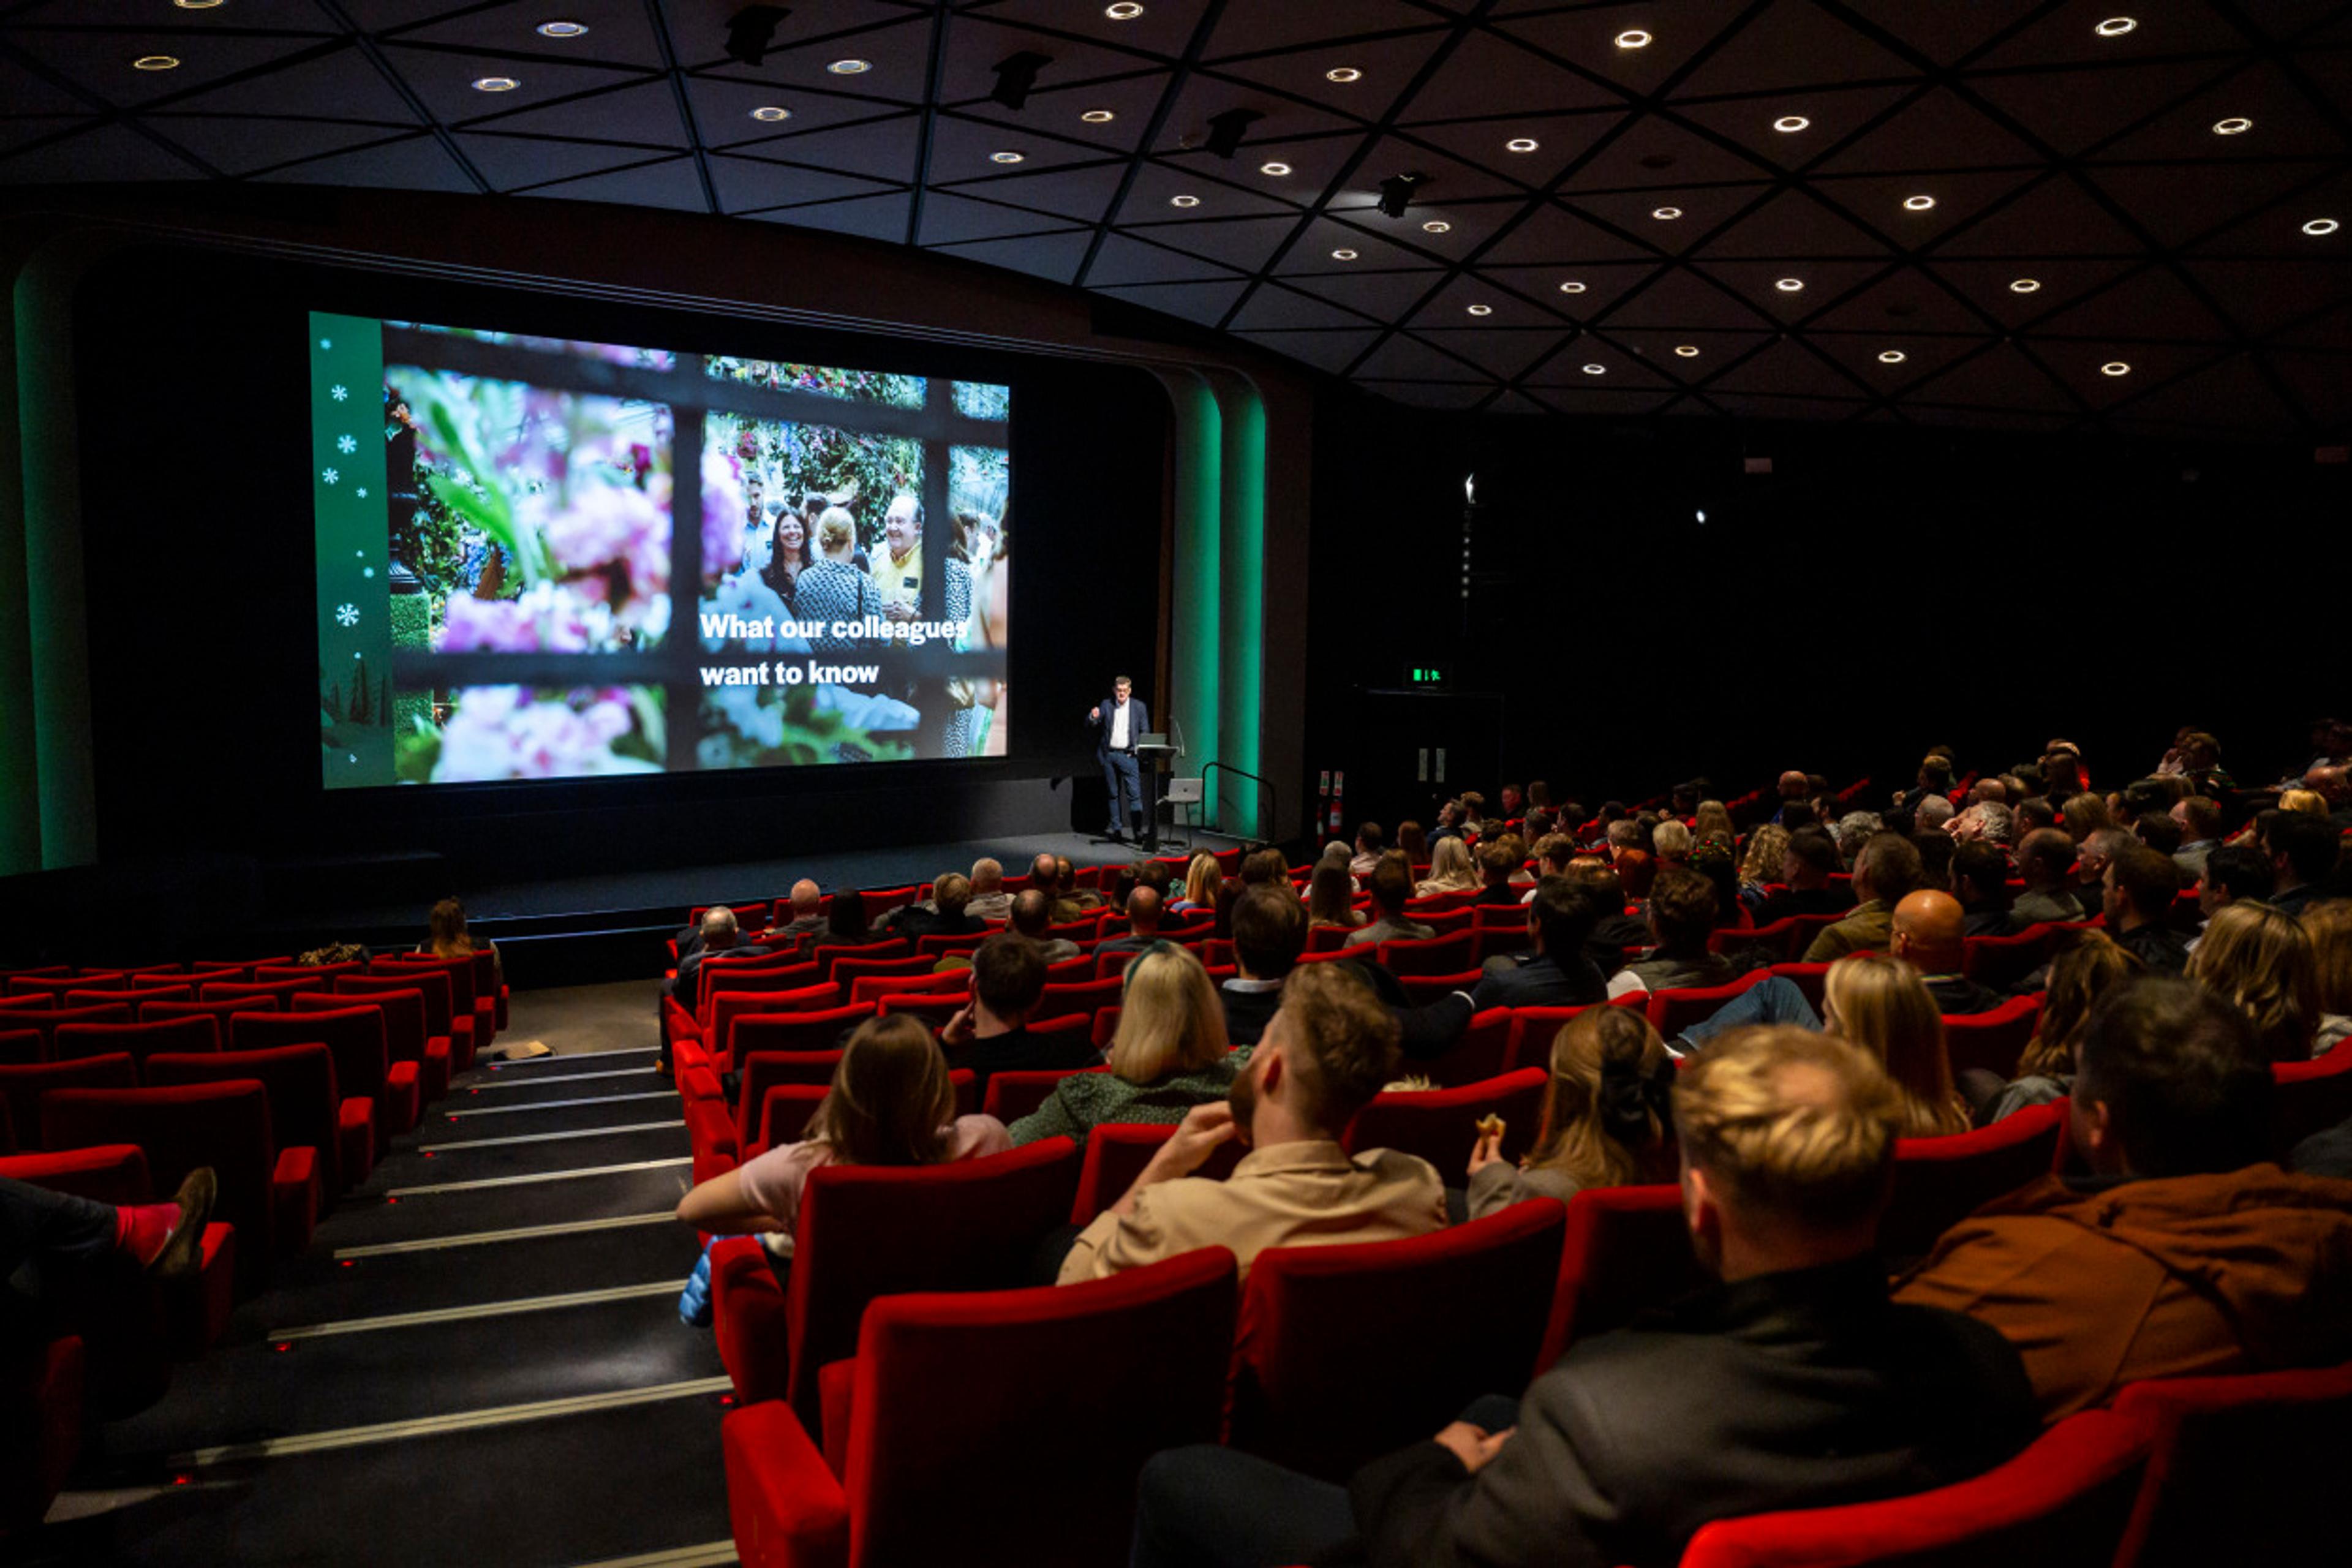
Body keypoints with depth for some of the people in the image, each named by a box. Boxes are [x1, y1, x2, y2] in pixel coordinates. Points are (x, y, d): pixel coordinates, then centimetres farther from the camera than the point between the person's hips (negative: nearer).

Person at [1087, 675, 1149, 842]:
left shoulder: (1139, 707, 3)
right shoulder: (1106, 705, 6)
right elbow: (1091, 723, 1)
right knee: (1114, 794, 8)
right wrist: (1093, 717, -22)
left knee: (1134, 794, -8)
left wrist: (1138, 749, -6)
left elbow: (1145, 732, 7)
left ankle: (1138, 830, -7)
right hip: (1109, 755, 2)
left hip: (1128, 755, -2)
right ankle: (1116, 829, 15)